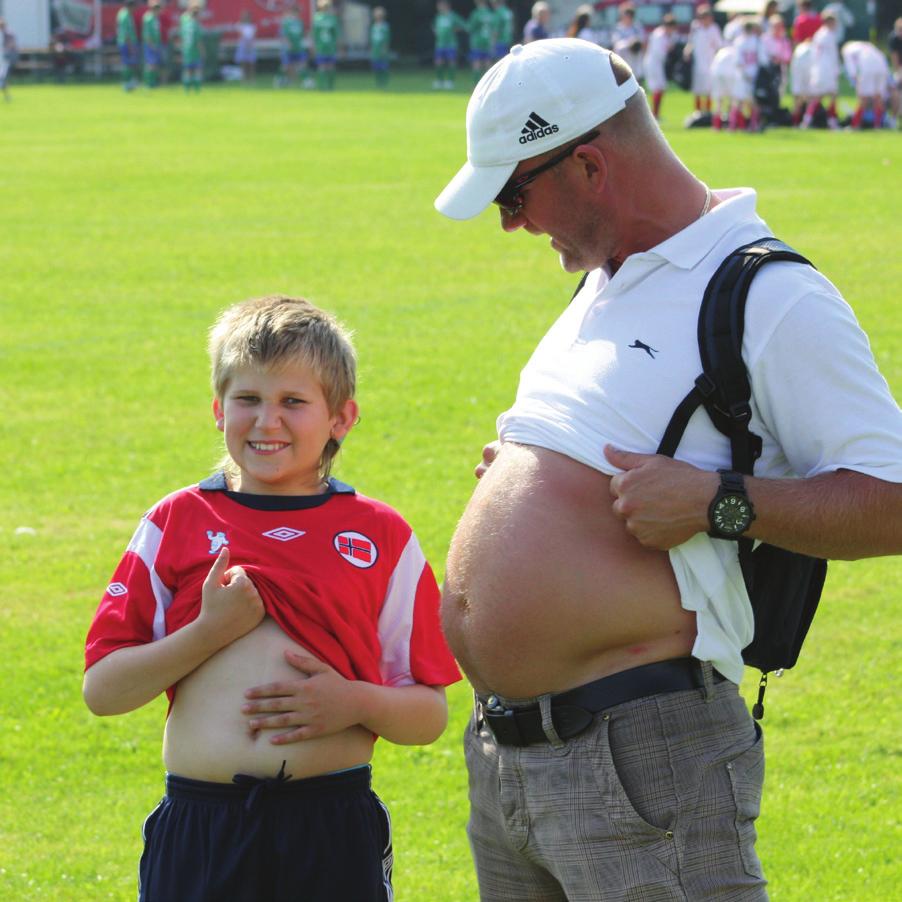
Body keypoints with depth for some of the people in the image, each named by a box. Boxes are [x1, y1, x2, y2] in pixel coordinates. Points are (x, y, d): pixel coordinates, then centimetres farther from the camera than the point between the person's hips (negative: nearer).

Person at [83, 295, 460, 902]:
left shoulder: (382, 537, 6)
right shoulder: (177, 523, 7)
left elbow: (430, 715, 7)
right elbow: (102, 691, 2)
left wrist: (355, 703, -11)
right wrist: (210, 631, -9)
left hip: (335, 829, 0)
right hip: (198, 829, 0)